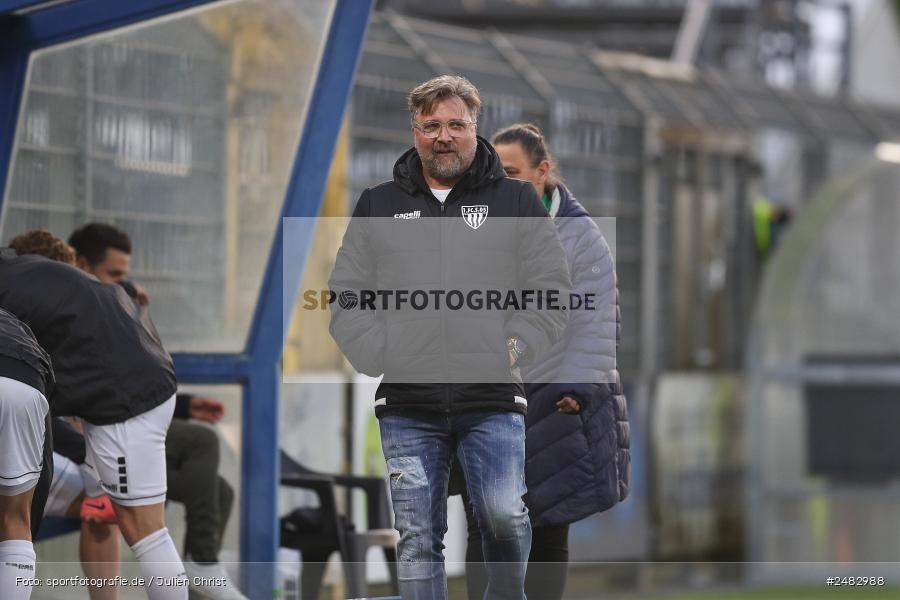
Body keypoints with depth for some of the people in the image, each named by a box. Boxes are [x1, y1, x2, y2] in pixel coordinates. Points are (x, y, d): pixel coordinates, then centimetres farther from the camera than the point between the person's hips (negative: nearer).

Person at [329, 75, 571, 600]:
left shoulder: (516, 201, 10)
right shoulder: (378, 206, 15)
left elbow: (552, 291, 6)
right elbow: (348, 297, 14)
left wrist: (512, 349, -6)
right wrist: (376, 354, -2)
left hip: (493, 400, -2)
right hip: (407, 405, 2)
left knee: (503, 516, -13)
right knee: (417, 539, 1)